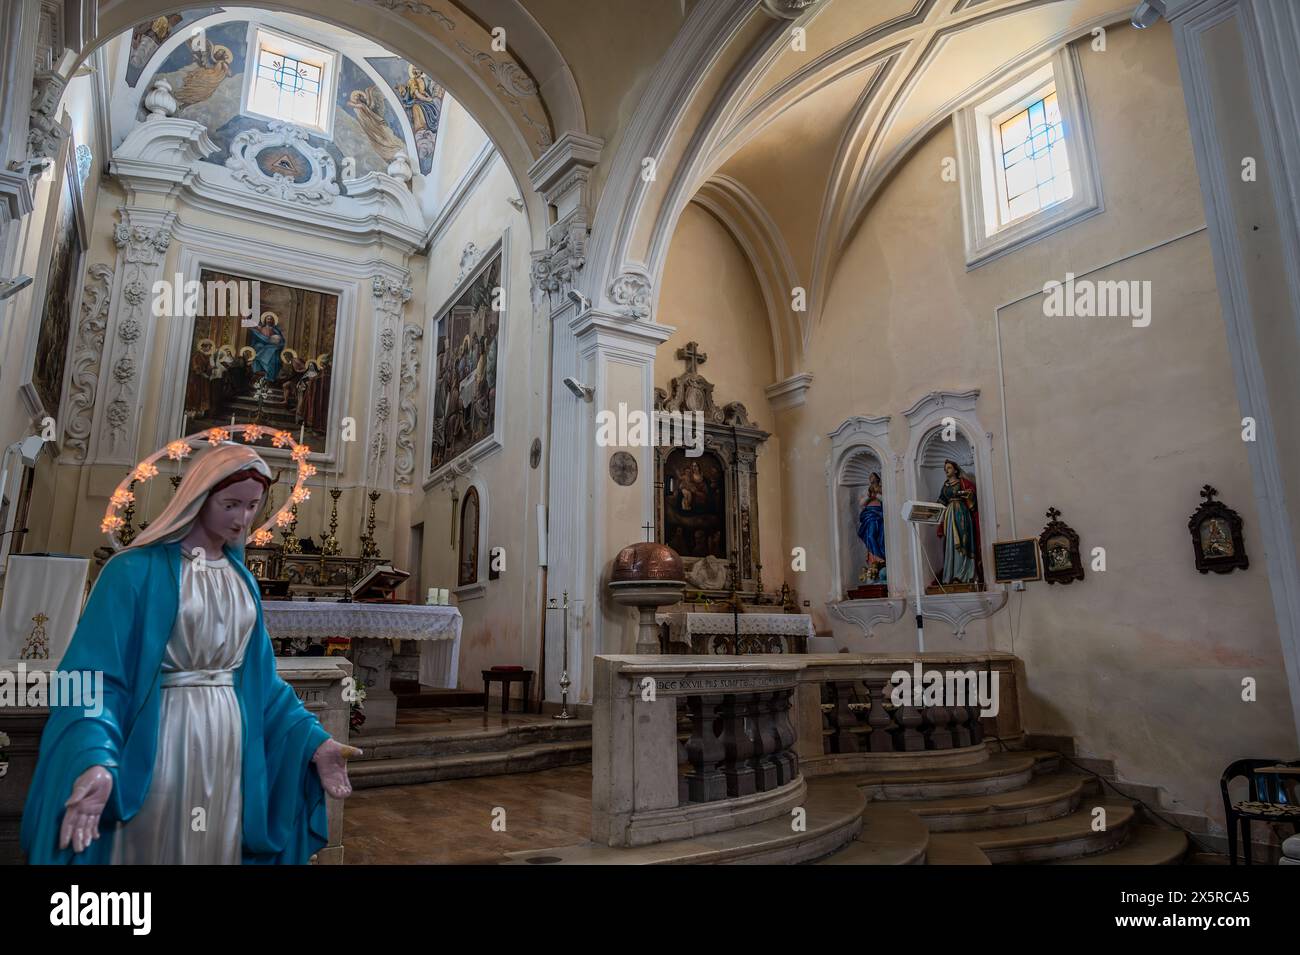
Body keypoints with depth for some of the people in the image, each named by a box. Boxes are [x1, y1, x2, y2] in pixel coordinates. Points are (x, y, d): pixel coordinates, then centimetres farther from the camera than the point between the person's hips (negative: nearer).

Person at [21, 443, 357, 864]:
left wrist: (313, 740, -2)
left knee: (218, 849, 17)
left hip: (229, 743, 5)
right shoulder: (136, 570, -10)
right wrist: (93, 759, -33)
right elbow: (93, 674, -16)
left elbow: (260, 676, 8)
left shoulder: (243, 579, 8)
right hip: (158, 742, -5)